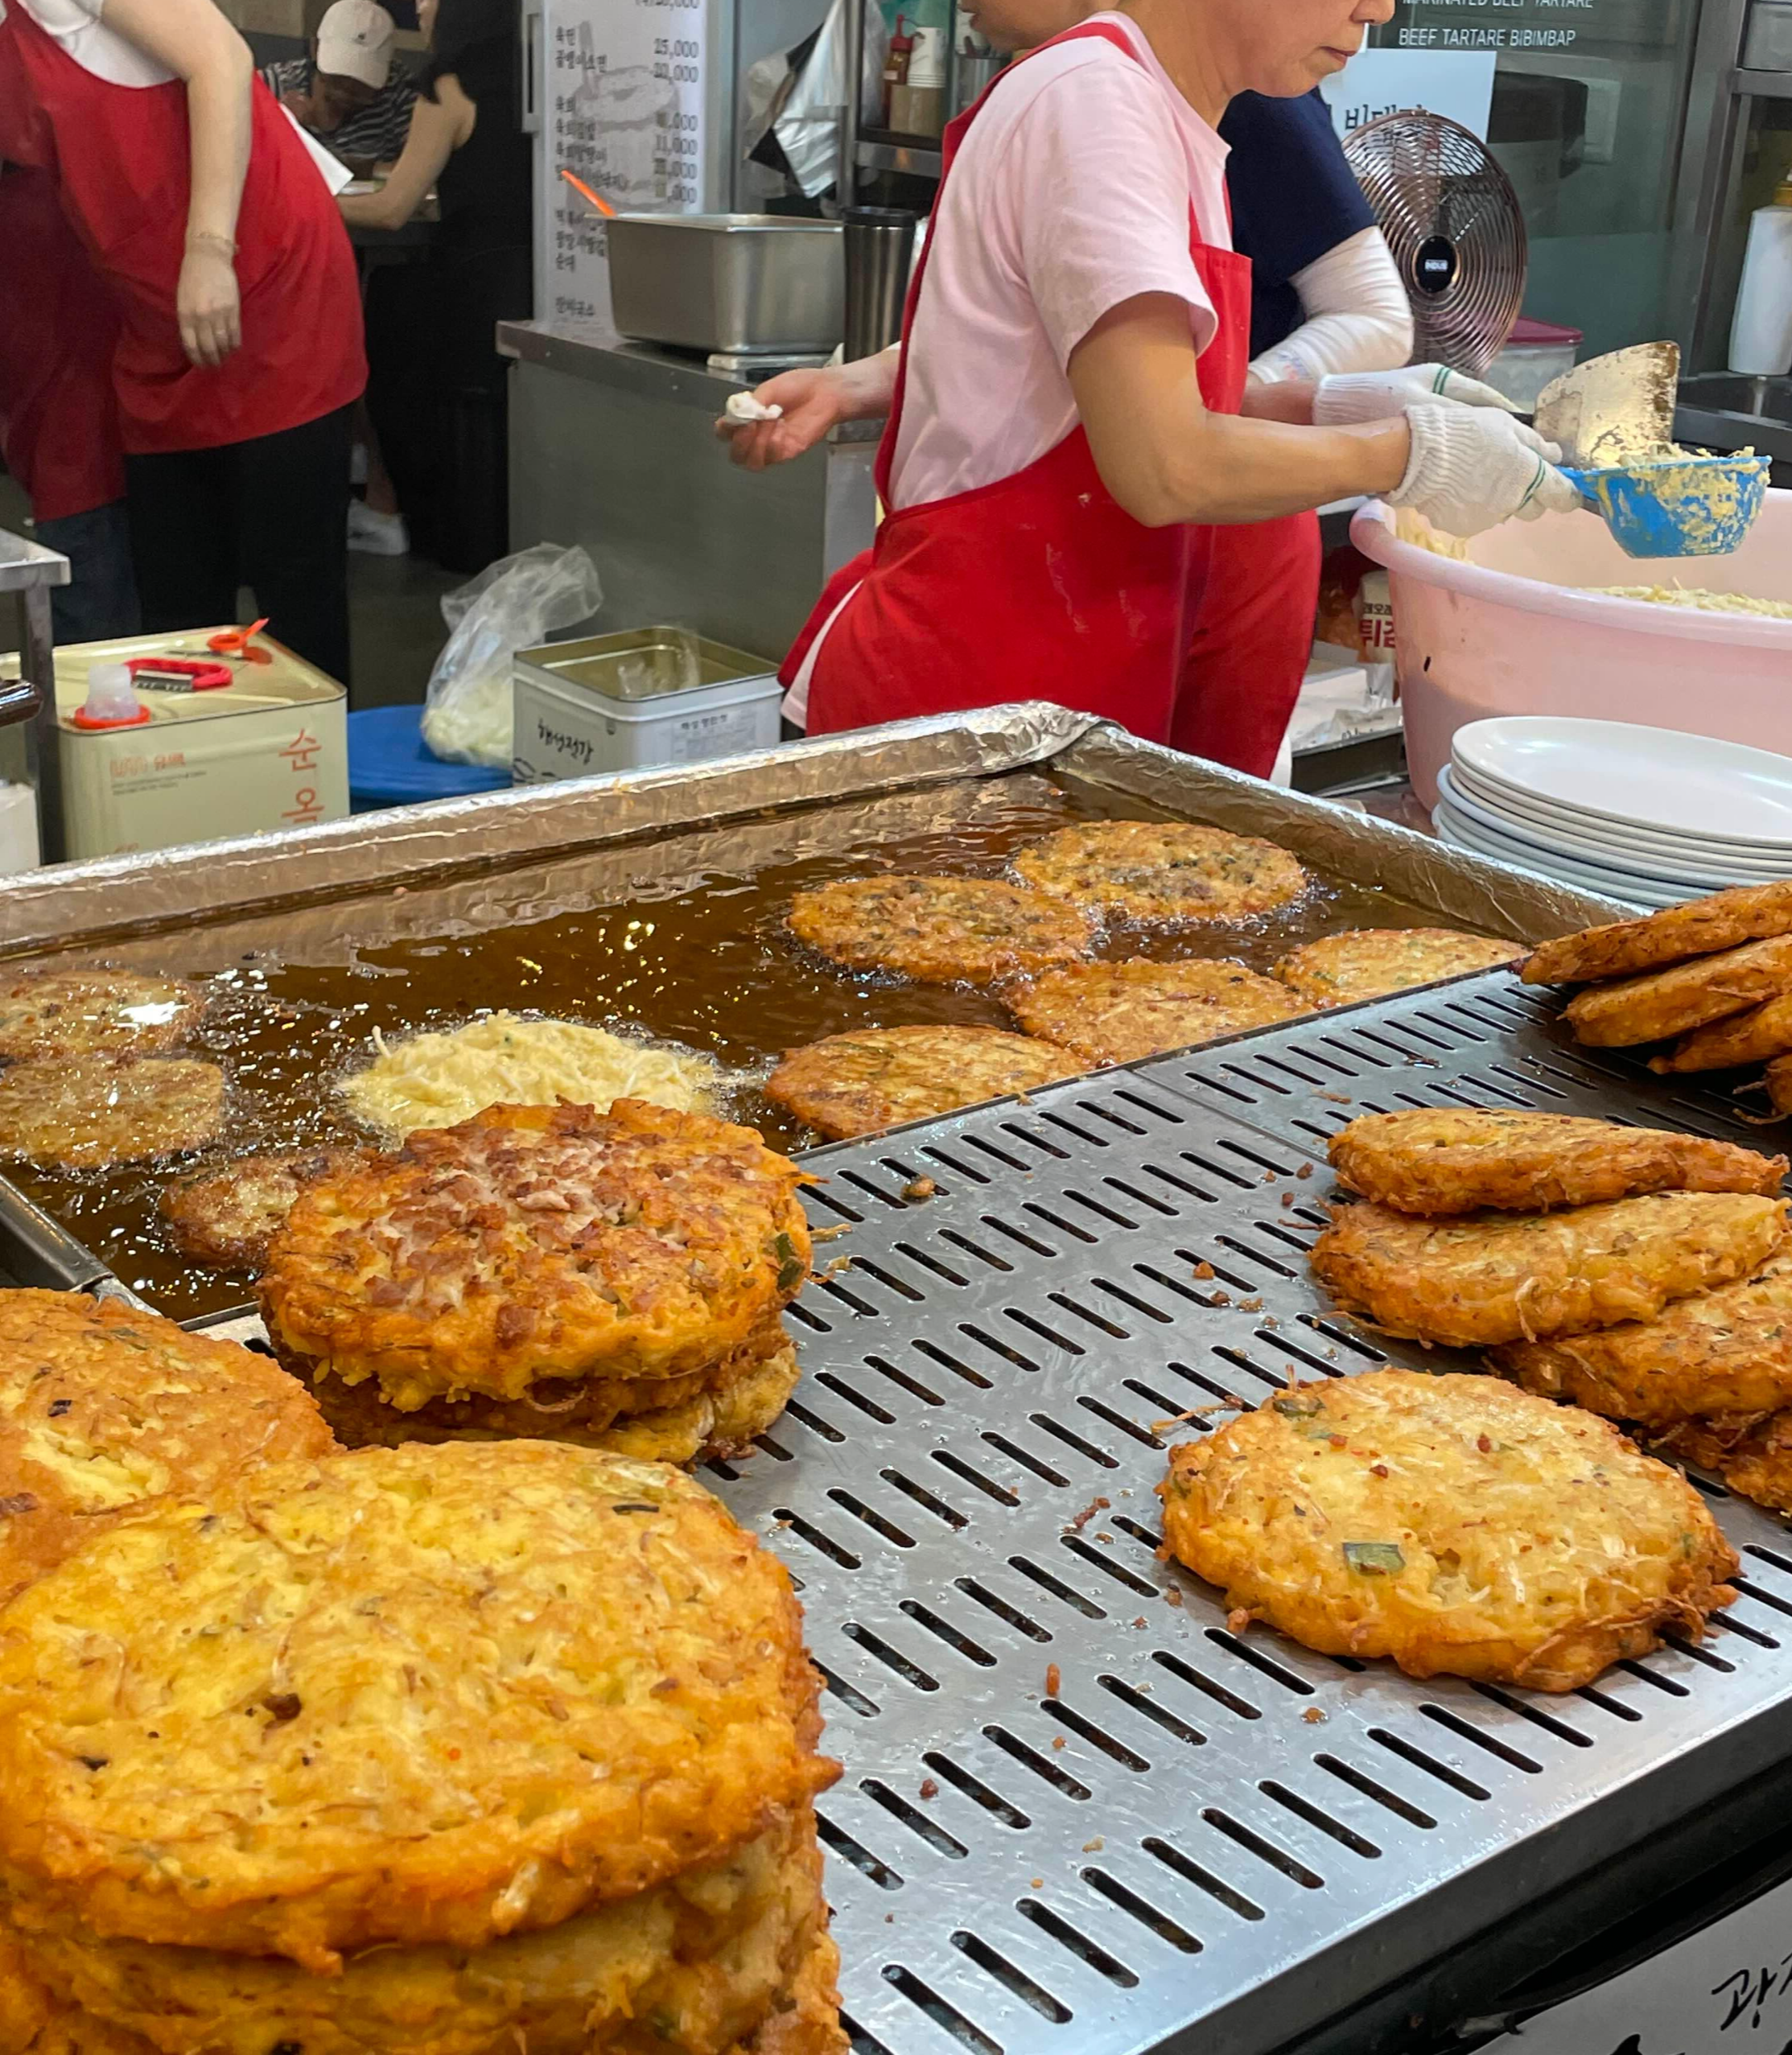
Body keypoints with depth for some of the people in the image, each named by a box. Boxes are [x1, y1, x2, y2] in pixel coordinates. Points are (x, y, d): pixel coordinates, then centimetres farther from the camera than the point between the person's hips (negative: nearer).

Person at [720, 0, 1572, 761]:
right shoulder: (1095, 98, -17)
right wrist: (1409, 453, -12)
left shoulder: (1177, 123, 12)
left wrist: (1341, 409, 5)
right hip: (966, 690, -9)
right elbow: (1167, 469, -25)